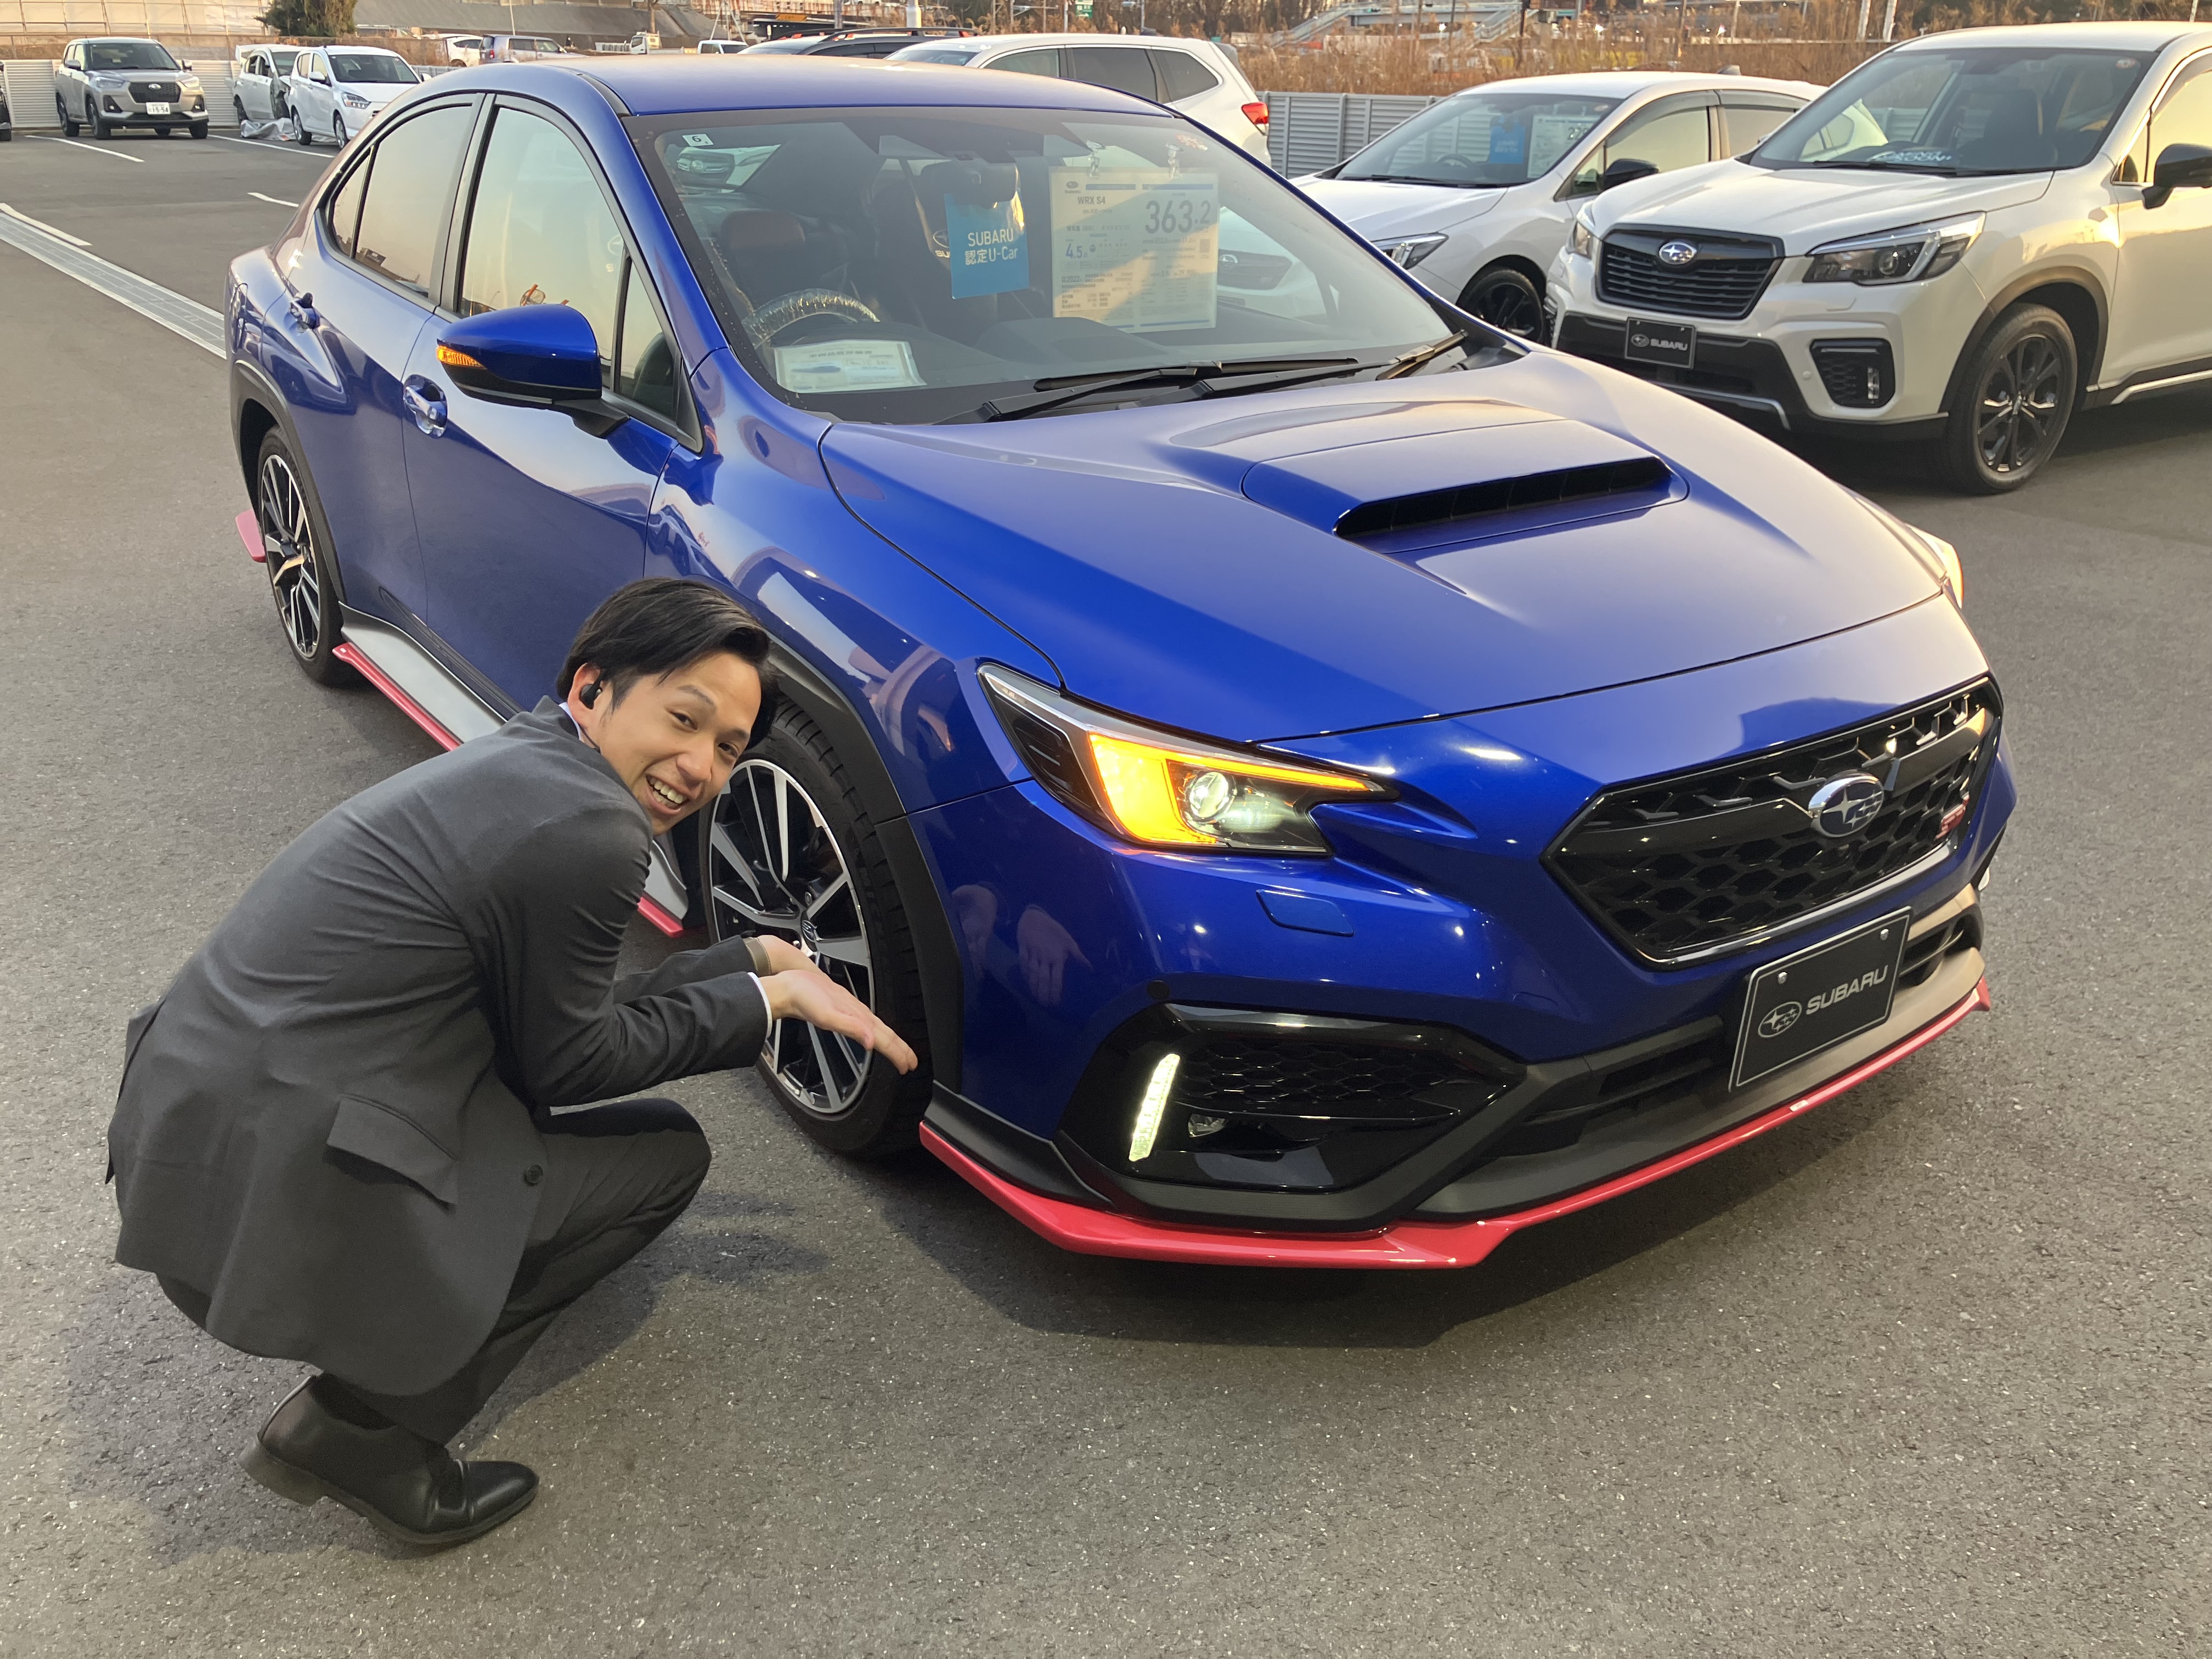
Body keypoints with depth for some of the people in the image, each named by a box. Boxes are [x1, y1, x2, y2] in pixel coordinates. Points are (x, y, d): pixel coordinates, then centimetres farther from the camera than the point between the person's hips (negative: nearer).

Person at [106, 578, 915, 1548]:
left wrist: (759, 958, 19)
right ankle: (368, 1429, 3)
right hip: (270, 1205, -9)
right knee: (667, 1152, 5)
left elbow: (575, 1008, 18)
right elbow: (570, 1065, -5)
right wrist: (768, 999, 3)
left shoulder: (517, 763, 11)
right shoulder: (588, 829, -18)